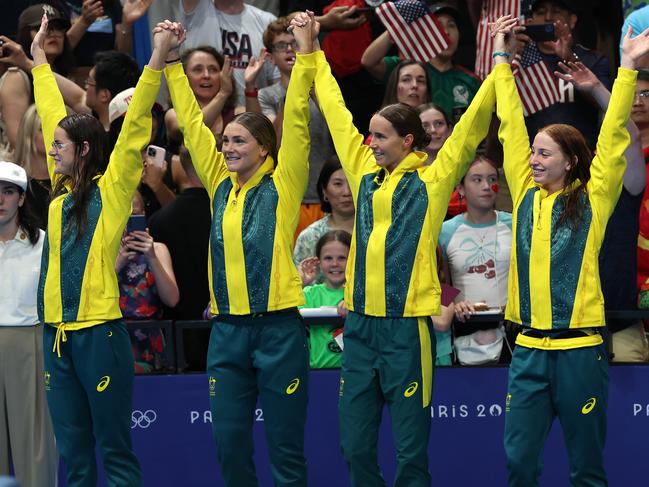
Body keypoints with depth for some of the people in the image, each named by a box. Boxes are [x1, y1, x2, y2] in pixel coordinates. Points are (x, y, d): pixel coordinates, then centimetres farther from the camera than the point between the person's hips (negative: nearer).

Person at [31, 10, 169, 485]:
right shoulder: (62, 193, 11)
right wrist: (40, 59, 29)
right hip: (58, 335, 7)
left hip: (99, 334, -7)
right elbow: (53, 114, 20)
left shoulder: (111, 191, -4)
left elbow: (135, 127, -11)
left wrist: (157, 59, -17)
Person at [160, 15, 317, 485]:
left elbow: (296, 121, -9)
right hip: (227, 329, 5)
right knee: (230, 441, 6)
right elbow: (193, 124, 11)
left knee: (285, 445, 1)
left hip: (277, 327, -5)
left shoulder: (282, 186, -2)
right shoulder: (221, 186, 9)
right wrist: (172, 63, 9)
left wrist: (305, 55, -14)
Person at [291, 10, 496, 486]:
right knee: (355, 445, 8)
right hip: (361, 323, 5)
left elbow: (471, 128, -9)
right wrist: (314, 53, 22)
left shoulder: (432, 180, -2)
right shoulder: (366, 173, 10)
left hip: (407, 325, -5)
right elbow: (336, 112, 17)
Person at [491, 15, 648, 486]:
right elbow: (512, 128, 11)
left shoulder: (592, 201, 0)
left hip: (580, 348, -3)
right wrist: (504, 60, 13)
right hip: (531, 348, 3)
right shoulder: (527, 195, 8)